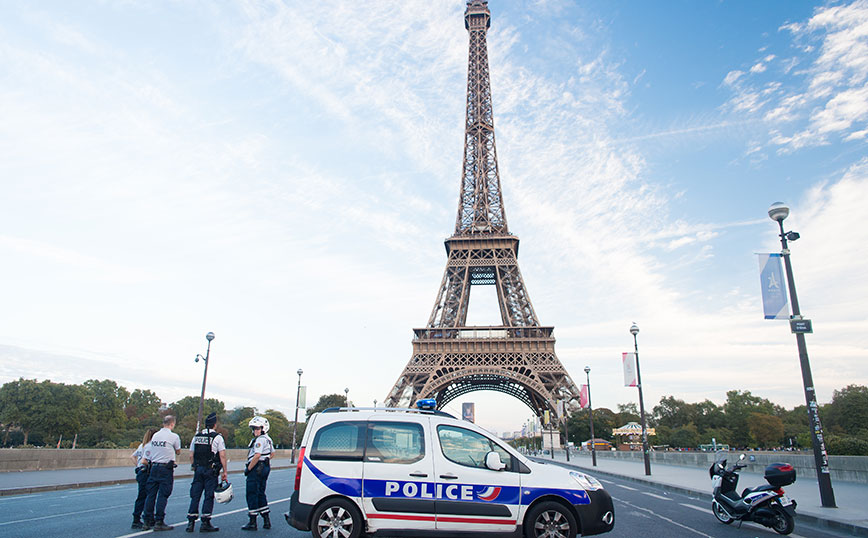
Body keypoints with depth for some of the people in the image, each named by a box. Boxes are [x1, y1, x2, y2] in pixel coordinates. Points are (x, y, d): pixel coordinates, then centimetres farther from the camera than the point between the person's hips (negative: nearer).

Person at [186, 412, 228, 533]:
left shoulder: (196, 437, 9)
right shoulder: (217, 437, -7)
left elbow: (192, 454, 12)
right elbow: (222, 456, -10)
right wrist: (224, 472, -4)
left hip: (198, 470, 5)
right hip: (211, 471, -5)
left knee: (195, 496, 10)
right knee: (209, 496, 0)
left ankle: (190, 522, 11)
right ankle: (205, 524, 1)